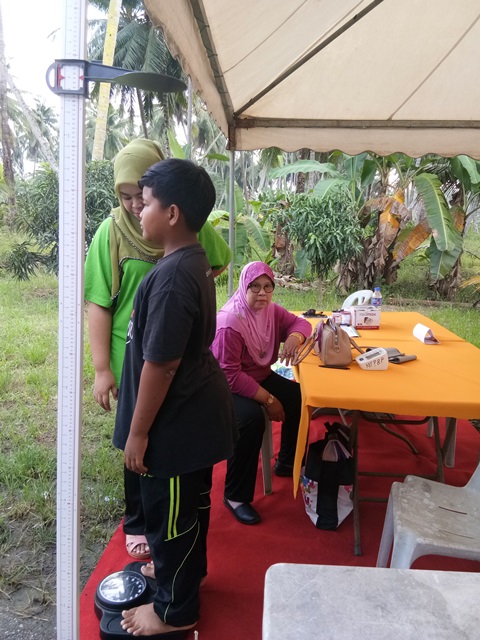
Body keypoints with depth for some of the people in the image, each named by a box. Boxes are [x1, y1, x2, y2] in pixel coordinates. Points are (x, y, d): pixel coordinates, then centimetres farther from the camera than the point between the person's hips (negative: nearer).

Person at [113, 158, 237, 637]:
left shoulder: (171, 276, -27)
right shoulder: (195, 261, 3)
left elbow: (160, 365, -25)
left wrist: (138, 432, -16)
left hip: (177, 419, -9)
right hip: (195, 409, 9)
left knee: (169, 511, 10)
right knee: (190, 502, 26)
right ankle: (186, 570, 49)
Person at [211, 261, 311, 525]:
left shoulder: (272, 310, -4)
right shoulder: (229, 323, -27)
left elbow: (299, 322, 4)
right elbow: (230, 375, -28)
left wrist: (295, 337, -23)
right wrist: (268, 399, -26)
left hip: (261, 377, 8)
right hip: (228, 387, -8)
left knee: (300, 398, -5)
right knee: (251, 418, -33)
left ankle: (287, 462, 19)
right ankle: (235, 496, -16)